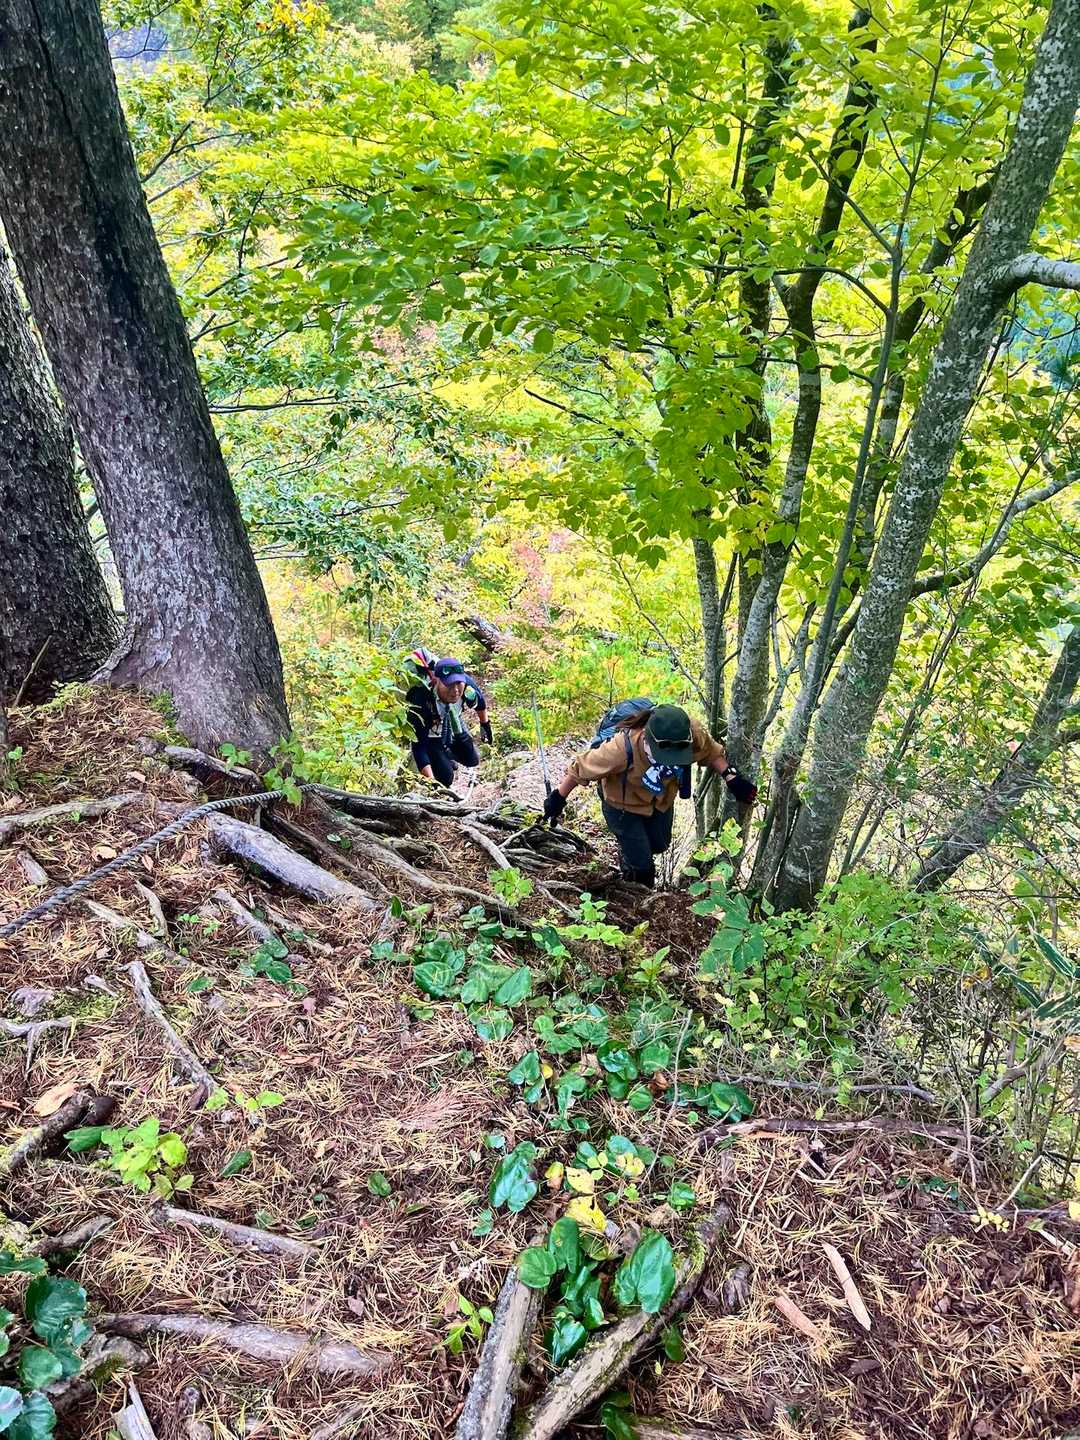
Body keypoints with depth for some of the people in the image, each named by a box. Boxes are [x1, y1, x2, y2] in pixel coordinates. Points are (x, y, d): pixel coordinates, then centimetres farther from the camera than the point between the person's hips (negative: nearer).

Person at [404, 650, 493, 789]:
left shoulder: (467, 684, -32)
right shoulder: (421, 700, -43)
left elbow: (480, 700, -6)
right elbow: (418, 745, -38)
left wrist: (485, 725, 11)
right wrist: (430, 781, -44)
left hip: (453, 726, 4)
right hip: (429, 734, -4)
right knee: (445, 778, -12)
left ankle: (448, 757, 38)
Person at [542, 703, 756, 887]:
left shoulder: (692, 734, -35)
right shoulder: (621, 748, -46)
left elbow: (711, 751, -10)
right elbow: (582, 767, -29)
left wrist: (731, 777, -22)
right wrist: (559, 798, -16)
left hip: (661, 799, 5)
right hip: (623, 803, -5)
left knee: (659, 845, 26)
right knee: (642, 865, 0)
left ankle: (628, 854, 60)